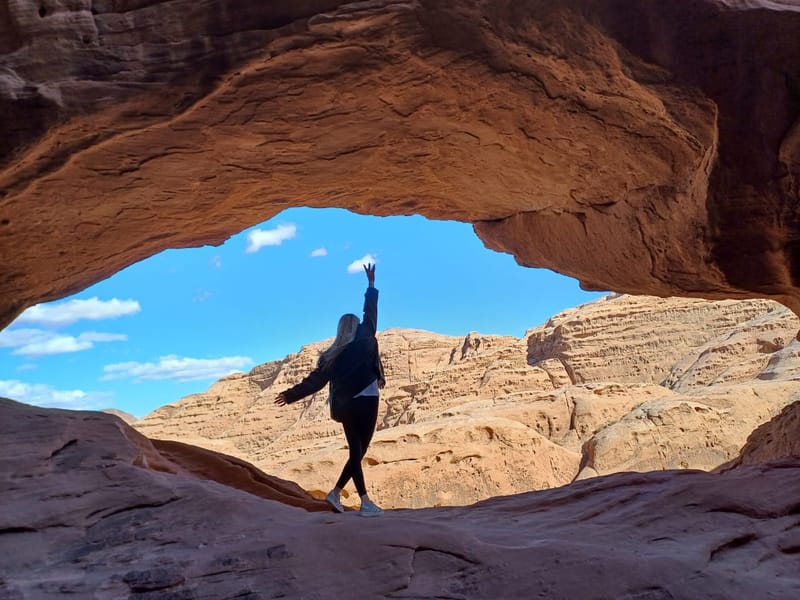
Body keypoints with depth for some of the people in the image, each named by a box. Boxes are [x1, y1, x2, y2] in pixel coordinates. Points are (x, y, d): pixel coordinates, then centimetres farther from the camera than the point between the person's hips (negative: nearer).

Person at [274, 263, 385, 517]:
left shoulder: (332, 354, 8)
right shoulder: (364, 342, -3)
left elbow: (316, 379, 4)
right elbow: (371, 314, 5)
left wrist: (292, 394, 11)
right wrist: (371, 284, 15)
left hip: (344, 405, 6)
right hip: (364, 401, -6)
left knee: (356, 452, 11)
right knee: (359, 452, -2)